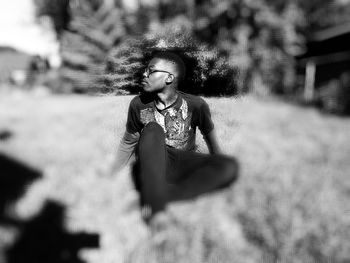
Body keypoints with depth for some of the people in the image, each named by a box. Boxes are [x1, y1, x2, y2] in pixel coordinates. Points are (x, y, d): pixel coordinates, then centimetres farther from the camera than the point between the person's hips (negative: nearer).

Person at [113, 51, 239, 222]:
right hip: (150, 170, 0)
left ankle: (164, 194, -30)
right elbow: (128, 143, 7)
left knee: (231, 166, -23)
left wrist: (218, 174, 11)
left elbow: (210, 137, 7)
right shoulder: (138, 104, -4)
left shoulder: (195, 105, -8)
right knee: (152, 130, -29)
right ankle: (154, 202, -35)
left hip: (182, 169, 1)